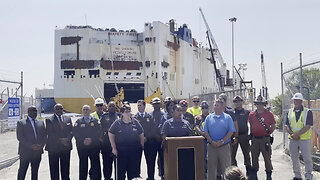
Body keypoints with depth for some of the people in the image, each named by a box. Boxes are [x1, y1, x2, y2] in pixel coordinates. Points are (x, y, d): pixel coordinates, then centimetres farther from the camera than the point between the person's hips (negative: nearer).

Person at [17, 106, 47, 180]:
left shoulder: (41, 123, 13)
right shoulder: (21, 123, 0)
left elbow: (44, 136, 9)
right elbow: (20, 137, -9)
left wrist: (41, 145, -9)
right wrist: (30, 145, -17)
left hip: (37, 152, 4)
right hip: (25, 152, -4)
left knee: (35, 172, 11)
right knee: (22, 172, 2)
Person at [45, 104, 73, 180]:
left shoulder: (68, 119, 11)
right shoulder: (49, 120, -2)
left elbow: (71, 131, 7)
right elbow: (50, 133, -10)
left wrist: (68, 139, -11)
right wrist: (60, 140, -18)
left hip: (66, 147, 4)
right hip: (53, 148, -3)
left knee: (65, 168, 10)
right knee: (54, 169, 5)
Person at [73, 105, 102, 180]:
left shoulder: (95, 121, 9)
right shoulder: (78, 121, 9)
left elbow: (99, 132, 0)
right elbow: (75, 132, 0)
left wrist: (91, 139, -12)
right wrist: (83, 141, -12)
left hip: (94, 146, 0)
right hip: (82, 146, 0)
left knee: (95, 164, -2)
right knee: (83, 165, 5)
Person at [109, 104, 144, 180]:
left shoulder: (135, 122, 3)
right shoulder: (117, 123, -2)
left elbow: (141, 135, 9)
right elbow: (111, 135, 1)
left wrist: (142, 147, 5)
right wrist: (114, 148, -3)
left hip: (134, 150, 2)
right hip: (121, 150, -1)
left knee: (134, 171, 7)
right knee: (121, 171, 7)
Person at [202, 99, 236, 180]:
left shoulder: (227, 117, 4)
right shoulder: (209, 117, 8)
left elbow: (231, 132, -3)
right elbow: (205, 132, 4)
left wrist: (222, 141, -12)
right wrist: (212, 142, -10)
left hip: (224, 146, -2)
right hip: (211, 146, 2)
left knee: (226, 168, 2)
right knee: (211, 167, 9)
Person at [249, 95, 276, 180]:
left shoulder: (269, 114, -4)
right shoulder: (251, 114, 5)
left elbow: (273, 126, 3)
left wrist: (267, 133, 0)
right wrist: (252, 134, 11)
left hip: (265, 139, -3)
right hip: (255, 139, 3)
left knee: (267, 158, 2)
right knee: (254, 157, 12)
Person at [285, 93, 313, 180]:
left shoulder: (308, 112, -4)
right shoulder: (290, 112, 9)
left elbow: (308, 126, -13)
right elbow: (287, 125, 6)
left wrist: (297, 134, -19)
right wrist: (292, 134, -11)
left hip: (304, 139, -4)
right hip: (293, 139, 4)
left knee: (307, 159, 1)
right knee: (294, 158, 11)